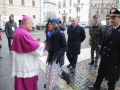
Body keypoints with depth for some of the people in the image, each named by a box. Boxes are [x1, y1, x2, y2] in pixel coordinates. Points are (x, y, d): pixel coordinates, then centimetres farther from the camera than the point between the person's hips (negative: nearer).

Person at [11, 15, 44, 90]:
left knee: (22, 83, 22)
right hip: (25, 63, -10)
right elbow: (33, 47, -24)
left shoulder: (19, 31, 9)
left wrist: (34, 40, 8)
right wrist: (42, 45, -7)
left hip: (23, 61, 10)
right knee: (27, 84, 6)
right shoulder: (23, 33, -24)